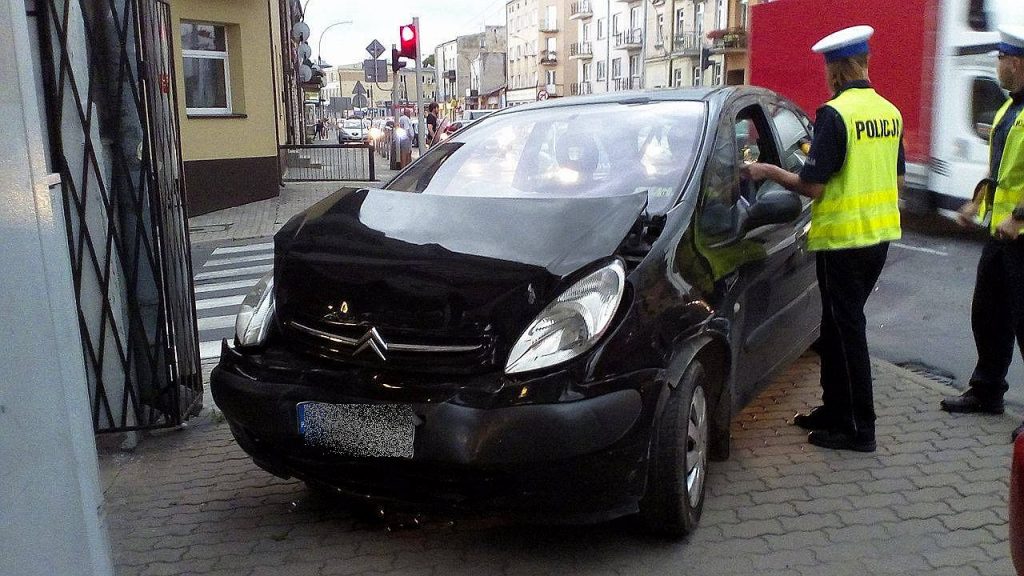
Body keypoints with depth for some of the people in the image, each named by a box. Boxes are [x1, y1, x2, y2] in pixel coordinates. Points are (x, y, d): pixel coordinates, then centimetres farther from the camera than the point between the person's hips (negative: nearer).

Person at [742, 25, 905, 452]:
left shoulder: (835, 113, -17)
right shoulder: (889, 112, 8)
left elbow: (811, 185, -17)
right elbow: (897, 181, 15)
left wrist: (768, 171, -3)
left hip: (843, 237, -8)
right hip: (880, 233, 8)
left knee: (846, 329, 1)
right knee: (841, 324, 17)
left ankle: (859, 429, 8)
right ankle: (834, 410, 27)